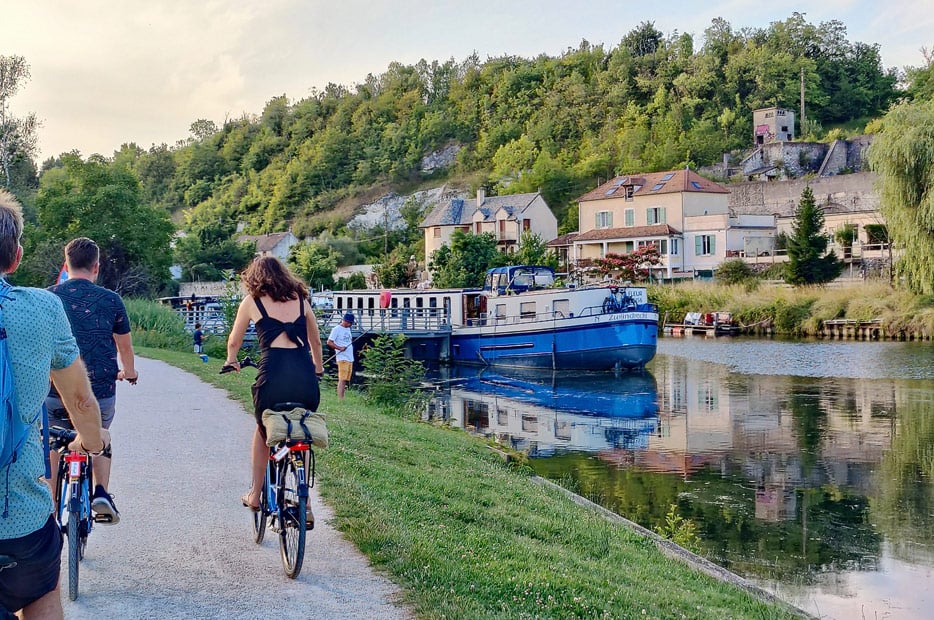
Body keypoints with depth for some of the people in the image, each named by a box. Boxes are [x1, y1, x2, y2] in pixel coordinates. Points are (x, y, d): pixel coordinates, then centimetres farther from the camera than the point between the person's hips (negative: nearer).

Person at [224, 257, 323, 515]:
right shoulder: (300, 298, 19)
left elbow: (234, 342, 23)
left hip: (273, 375, -2)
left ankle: (255, 494, 29)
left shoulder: (252, 301, 12)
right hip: (306, 377, 2)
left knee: (263, 432, 26)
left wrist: (231, 361, 45)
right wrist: (318, 367, 48)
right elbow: (316, 341, 30)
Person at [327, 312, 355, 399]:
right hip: (342, 358, -8)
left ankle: (341, 399, 9)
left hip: (350, 358, 8)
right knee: (342, 380, -14)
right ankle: (340, 399, -16)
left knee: (346, 380, 7)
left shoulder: (348, 329, 17)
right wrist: (339, 348, -20)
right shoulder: (337, 329, -7)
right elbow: (329, 342, -11)